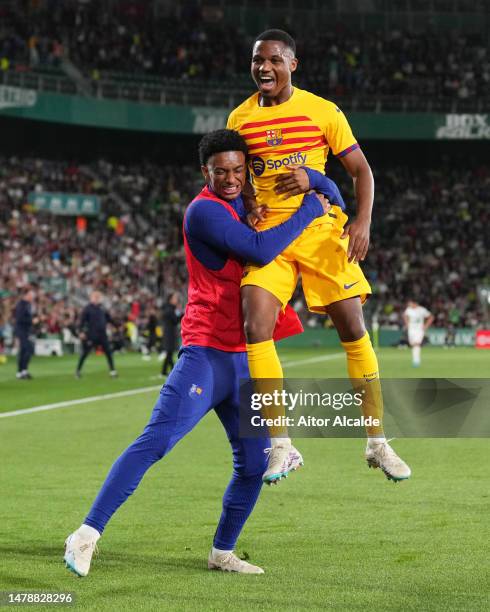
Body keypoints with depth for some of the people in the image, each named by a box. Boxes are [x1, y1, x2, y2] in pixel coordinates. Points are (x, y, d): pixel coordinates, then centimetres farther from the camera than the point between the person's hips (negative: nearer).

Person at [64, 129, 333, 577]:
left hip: (244, 358, 8)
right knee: (156, 441, -17)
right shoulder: (204, 211, -11)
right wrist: (311, 209, -14)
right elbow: (260, 250, -22)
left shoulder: (245, 206, 15)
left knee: (254, 463, 5)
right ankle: (88, 534, -16)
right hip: (207, 353, -8)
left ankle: (223, 552, 20)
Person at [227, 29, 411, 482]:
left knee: (353, 329, -1)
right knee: (256, 328, -16)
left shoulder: (323, 112, -1)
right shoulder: (240, 118, 7)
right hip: (268, 232, 2)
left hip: (321, 228, -2)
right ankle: (281, 445, -6)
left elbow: (361, 170, 1)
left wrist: (363, 221, -14)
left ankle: (378, 444, 11)